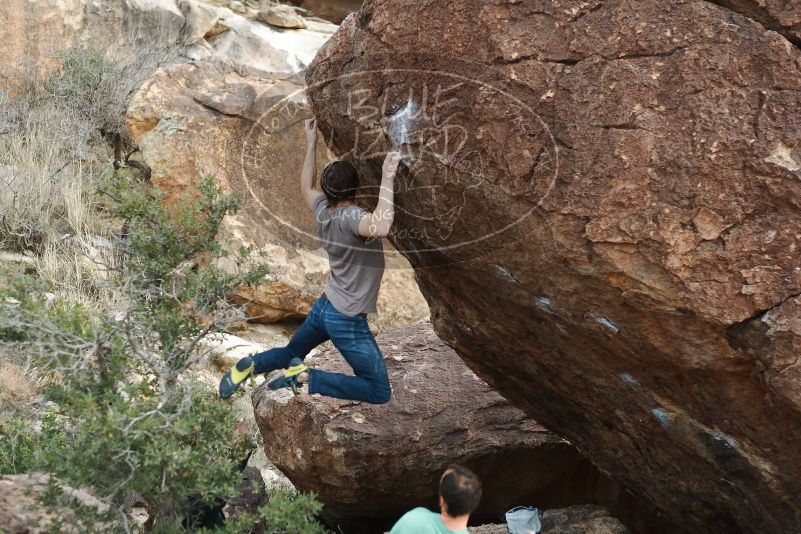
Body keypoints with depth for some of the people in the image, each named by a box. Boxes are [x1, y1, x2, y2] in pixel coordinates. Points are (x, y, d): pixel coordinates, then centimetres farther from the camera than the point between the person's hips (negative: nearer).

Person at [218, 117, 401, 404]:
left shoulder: (323, 211, -1)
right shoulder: (352, 217, -24)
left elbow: (306, 187, 22)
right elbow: (380, 228, -47)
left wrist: (311, 143, 25)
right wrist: (387, 178, -41)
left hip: (322, 307, 8)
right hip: (348, 321, -8)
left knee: (290, 354, 34)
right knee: (379, 393, -5)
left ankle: (250, 365, 10)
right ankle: (306, 378, -13)